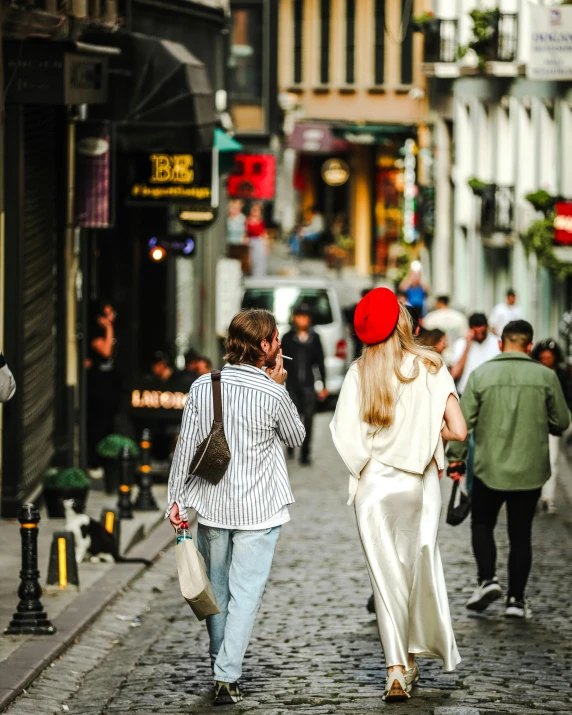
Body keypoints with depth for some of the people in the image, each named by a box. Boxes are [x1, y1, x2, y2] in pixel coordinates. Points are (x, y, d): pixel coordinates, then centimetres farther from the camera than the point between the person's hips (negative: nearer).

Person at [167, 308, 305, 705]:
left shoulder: (203, 386, -3)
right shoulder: (272, 394, -13)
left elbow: (186, 446, 0)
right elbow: (296, 437, 5)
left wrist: (177, 499, 6)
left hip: (212, 506, 4)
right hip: (257, 509, -4)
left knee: (217, 591, 16)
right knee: (245, 593, -1)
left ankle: (222, 669, 30)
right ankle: (227, 677, -8)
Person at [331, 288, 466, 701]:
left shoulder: (360, 372, -5)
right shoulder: (431, 367, -5)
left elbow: (345, 434, -11)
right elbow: (459, 430, -9)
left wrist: (364, 469, 6)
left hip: (375, 485, 0)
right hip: (420, 482, 0)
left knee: (388, 576, 3)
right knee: (421, 569, 17)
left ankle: (398, 671, -4)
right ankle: (412, 658, 26)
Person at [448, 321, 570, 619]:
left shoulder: (481, 375, -6)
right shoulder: (546, 377, -5)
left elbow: (463, 421, -5)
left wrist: (455, 458, 5)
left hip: (489, 469, -1)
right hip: (530, 471, 1)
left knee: (482, 524, 18)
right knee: (521, 535, 10)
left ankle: (487, 579, 0)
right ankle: (516, 599, 10)